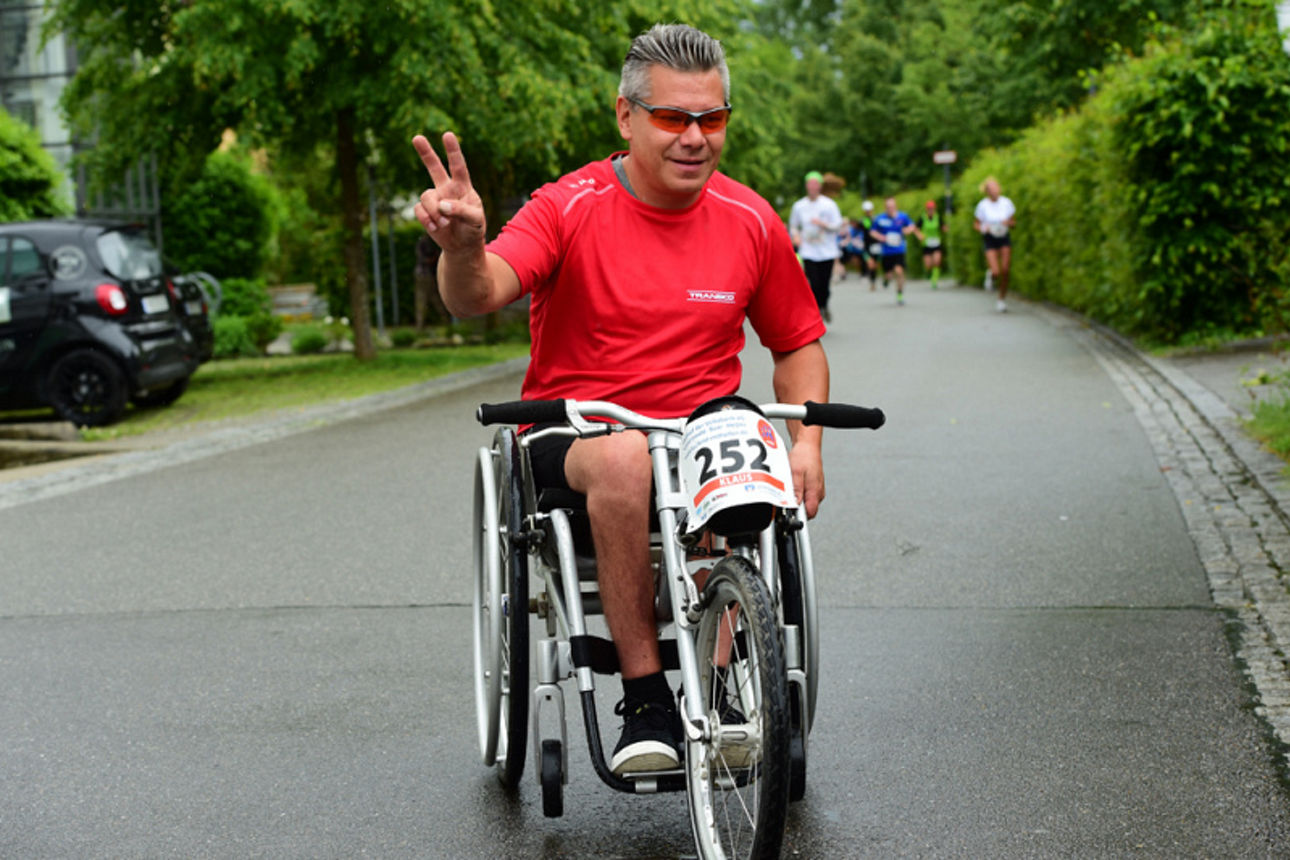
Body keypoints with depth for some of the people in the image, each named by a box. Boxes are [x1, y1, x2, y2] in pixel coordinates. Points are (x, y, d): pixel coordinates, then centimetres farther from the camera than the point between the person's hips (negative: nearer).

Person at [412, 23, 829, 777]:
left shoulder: (751, 222, 3)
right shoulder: (570, 208, -8)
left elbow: (799, 343, 14)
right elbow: (479, 296, -24)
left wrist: (807, 441, -3)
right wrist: (463, 245, -48)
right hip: (571, 431, -2)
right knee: (624, 456, -37)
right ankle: (645, 696, -27)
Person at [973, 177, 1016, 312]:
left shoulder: (1006, 202, -2)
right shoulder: (982, 205, -8)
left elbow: (1014, 222, 7)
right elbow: (976, 224, 3)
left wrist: (1008, 223, -16)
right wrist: (984, 228, -18)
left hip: (1004, 238, 2)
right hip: (990, 240, -2)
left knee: (1005, 270, -8)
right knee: (996, 273, -14)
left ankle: (1002, 299, 12)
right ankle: (991, 275, 26)